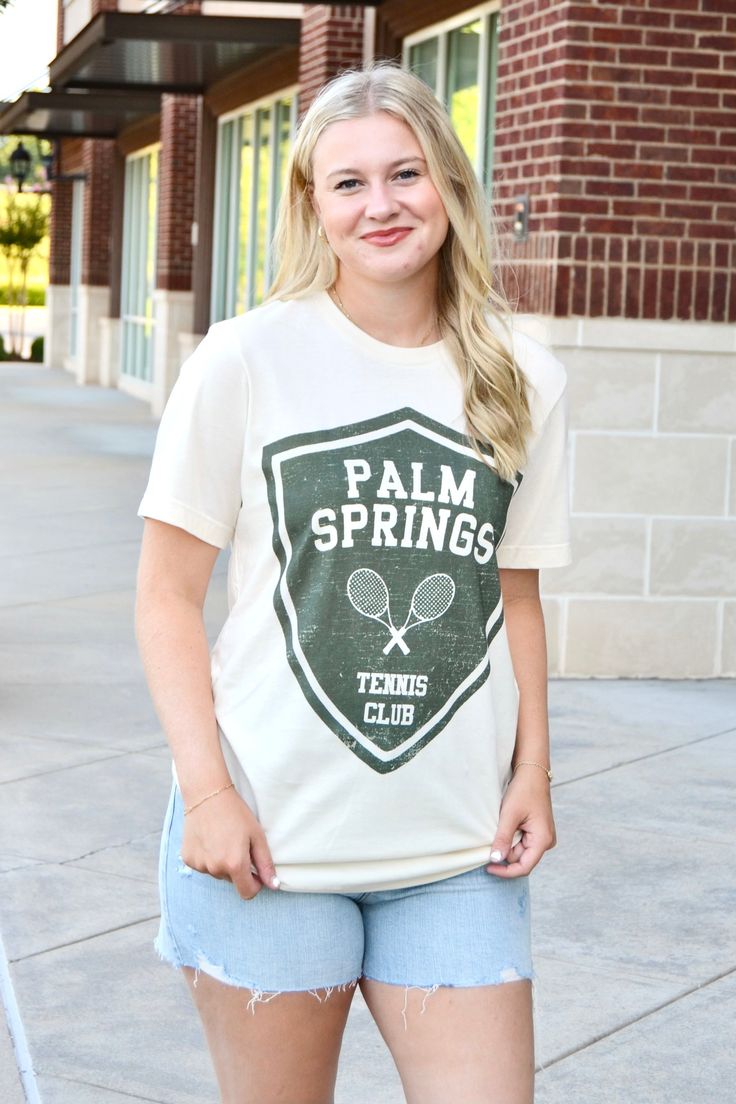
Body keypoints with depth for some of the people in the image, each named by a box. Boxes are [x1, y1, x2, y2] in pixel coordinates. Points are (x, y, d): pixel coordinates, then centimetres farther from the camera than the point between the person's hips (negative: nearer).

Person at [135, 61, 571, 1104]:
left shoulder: (524, 382, 6)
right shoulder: (248, 360, -4)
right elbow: (169, 595, -2)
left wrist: (532, 772, 4)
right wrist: (205, 788, -11)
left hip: (455, 849, 3)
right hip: (267, 833, -2)